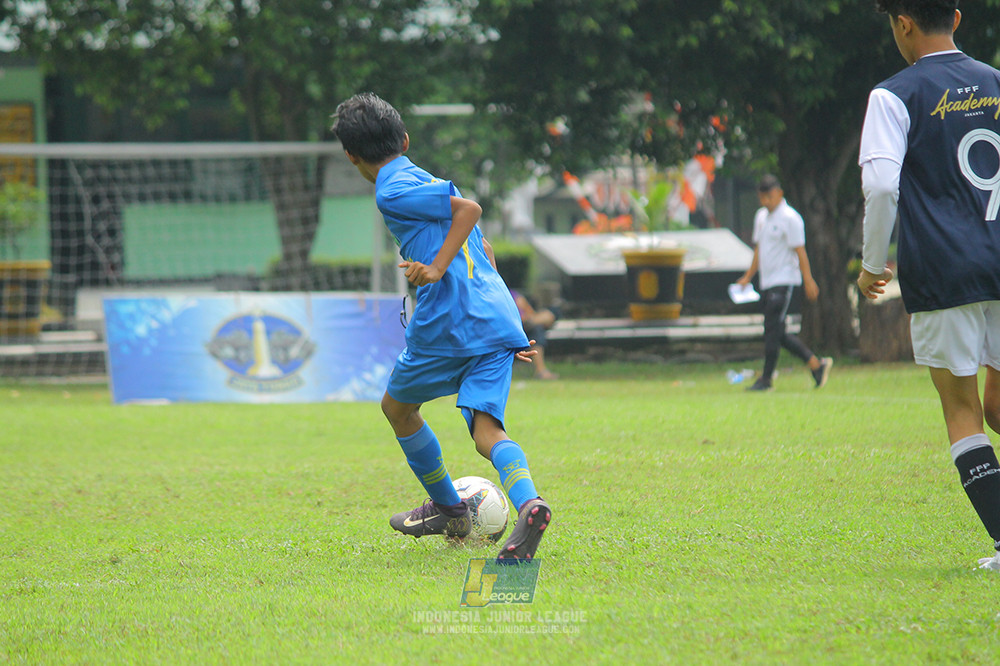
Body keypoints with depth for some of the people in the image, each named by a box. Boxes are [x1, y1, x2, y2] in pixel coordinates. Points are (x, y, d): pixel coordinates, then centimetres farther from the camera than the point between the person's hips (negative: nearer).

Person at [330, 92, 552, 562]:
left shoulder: (392, 192, -2)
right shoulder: (427, 183, 25)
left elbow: (469, 208, -14)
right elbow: (482, 249, 28)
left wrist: (437, 268, -18)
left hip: (447, 322, -7)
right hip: (499, 319, 7)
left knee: (398, 408, 19)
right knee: (486, 430, -6)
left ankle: (449, 509, 30)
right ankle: (527, 502, -36)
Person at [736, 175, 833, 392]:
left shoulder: (790, 218, -9)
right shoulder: (761, 216, 15)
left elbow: (800, 251, -10)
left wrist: (808, 280, -12)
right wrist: (748, 277, 21)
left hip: (784, 281, -8)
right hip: (766, 283, 8)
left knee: (772, 330, -10)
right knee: (778, 334, 6)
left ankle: (766, 379, -7)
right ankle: (816, 364, 14)